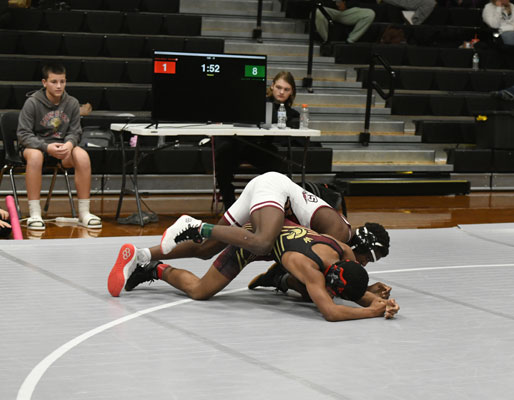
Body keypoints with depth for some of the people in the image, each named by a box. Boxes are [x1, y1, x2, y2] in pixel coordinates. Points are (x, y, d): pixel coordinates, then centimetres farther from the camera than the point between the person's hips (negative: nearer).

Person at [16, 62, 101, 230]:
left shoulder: (72, 103, 1)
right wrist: (47, 147, -27)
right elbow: (23, 134, -12)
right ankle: (34, 214, -34)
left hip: (62, 146, 3)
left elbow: (75, 132, 5)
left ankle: (84, 213, -20)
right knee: (35, 156, -39)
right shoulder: (32, 103, -9)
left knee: (82, 156, -28)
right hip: (35, 145, -3)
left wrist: (69, 144, -20)